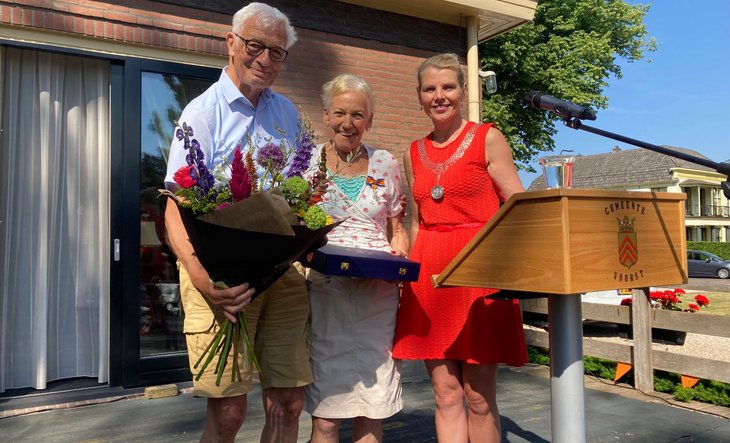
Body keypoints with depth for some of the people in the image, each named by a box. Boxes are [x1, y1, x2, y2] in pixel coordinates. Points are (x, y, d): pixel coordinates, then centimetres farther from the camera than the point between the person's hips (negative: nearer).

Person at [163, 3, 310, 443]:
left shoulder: (288, 114, 16)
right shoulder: (203, 111, 0)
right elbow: (177, 208, -9)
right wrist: (199, 275, -26)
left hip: (285, 269, 5)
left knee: (288, 403, 6)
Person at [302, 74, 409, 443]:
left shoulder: (386, 164, 10)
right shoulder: (309, 161, 5)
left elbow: (397, 229, 15)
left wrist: (399, 260, -4)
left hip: (378, 292, 2)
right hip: (324, 291, -1)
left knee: (372, 410, 5)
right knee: (325, 412, -2)